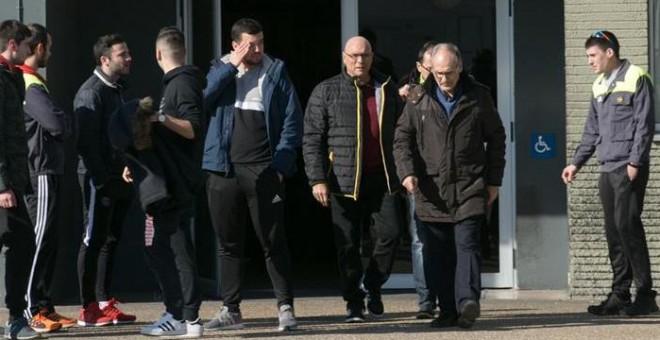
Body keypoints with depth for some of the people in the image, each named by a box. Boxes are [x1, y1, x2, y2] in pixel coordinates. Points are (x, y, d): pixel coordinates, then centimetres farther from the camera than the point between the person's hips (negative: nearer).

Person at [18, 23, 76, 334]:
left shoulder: (23, 81, 16)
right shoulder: (31, 86, -15)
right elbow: (56, 123, -23)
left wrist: (62, 124, 2)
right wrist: (68, 122, -4)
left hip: (43, 171, 10)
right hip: (40, 173, -10)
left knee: (47, 241, 13)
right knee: (40, 241, -9)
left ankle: (43, 307, 17)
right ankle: (31, 311, -8)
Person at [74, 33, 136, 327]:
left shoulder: (119, 90, 16)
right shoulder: (91, 92, -11)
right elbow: (86, 142, -18)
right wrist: (101, 178, -21)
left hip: (120, 179, 8)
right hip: (102, 180, -8)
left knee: (110, 241, 11)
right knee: (94, 241, -4)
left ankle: (104, 303, 16)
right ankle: (89, 308, -1)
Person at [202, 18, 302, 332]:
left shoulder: (275, 73, 4)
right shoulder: (221, 69, 11)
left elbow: (292, 120, 0)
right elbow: (201, 97, -7)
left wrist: (281, 164, -8)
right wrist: (231, 67, -9)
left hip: (263, 170, -3)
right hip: (224, 170, 3)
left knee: (273, 242, -3)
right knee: (229, 243, 9)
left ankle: (285, 307, 1)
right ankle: (231, 309, 15)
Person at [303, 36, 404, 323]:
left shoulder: (387, 90, 14)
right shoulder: (326, 92, 4)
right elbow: (312, 139, 0)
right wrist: (317, 179, -8)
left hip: (382, 178, 2)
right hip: (344, 180, -2)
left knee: (390, 232, -9)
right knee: (348, 244, 1)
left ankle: (373, 285, 14)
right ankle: (353, 302, 11)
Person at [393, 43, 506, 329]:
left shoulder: (478, 97, 6)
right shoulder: (419, 99, 6)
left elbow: (496, 138, 13)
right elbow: (402, 137, 9)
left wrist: (494, 181, 9)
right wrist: (407, 171, -7)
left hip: (469, 188, -2)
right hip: (430, 190, 2)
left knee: (467, 244, -14)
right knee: (436, 253, 3)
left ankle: (468, 301, -23)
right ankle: (447, 310, 8)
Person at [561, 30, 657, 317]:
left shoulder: (637, 80, -5)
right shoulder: (598, 86, 17)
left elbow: (644, 124, -10)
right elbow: (592, 131, 23)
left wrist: (635, 162, -15)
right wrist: (576, 163, 17)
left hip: (629, 168, -7)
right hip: (607, 169, 7)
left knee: (627, 225, -12)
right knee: (613, 231, 6)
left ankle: (645, 293, -9)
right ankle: (620, 295, 9)